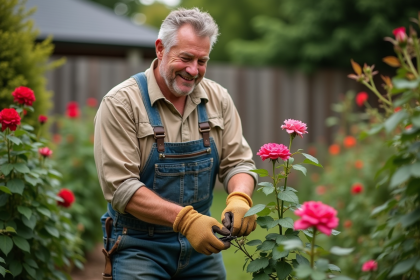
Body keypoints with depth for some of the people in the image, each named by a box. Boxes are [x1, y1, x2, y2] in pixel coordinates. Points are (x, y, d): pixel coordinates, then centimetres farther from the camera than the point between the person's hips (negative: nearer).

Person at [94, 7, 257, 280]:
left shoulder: (217, 99, 2)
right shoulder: (121, 103, -13)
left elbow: (238, 162, 3)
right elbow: (121, 186, -19)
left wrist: (239, 200, -20)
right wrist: (185, 218, -29)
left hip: (201, 241, 5)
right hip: (139, 246, -4)